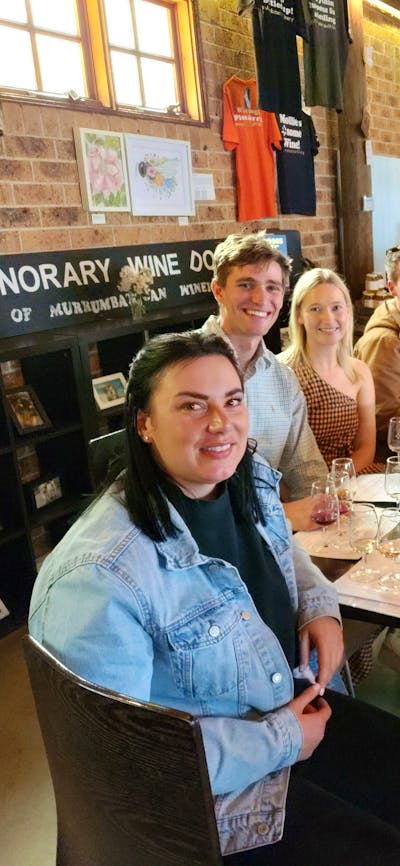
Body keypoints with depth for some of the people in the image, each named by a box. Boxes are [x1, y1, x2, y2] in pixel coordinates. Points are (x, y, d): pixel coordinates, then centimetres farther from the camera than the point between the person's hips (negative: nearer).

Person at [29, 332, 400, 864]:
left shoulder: (251, 483, -7)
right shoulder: (99, 577, -31)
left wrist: (319, 605, -4)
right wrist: (278, 741, -20)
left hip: (294, 706, 7)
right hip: (211, 789, -7)